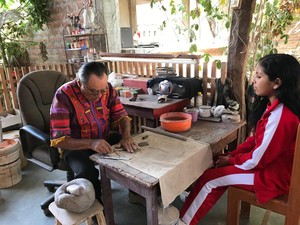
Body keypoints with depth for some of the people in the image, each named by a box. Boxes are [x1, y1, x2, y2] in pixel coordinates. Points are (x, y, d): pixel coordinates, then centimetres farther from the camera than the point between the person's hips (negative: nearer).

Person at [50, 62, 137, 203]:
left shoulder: (108, 89, -11)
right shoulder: (64, 96, -23)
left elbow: (121, 116, -1)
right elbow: (59, 140, -24)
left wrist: (126, 135, -23)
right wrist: (91, 143, -38)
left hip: (105, 139, 4)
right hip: (76, 146, -4)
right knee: (87, 172, -32)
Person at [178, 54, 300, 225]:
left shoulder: (280, 117, -31)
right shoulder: (273, 106, -1)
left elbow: (256, 161, -25)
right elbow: (256, 139, 8)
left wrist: (230, 160, -8)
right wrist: (232, 155, 1)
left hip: (273, 174, -9)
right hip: (268, 162, 9)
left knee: (210, 178, -5)